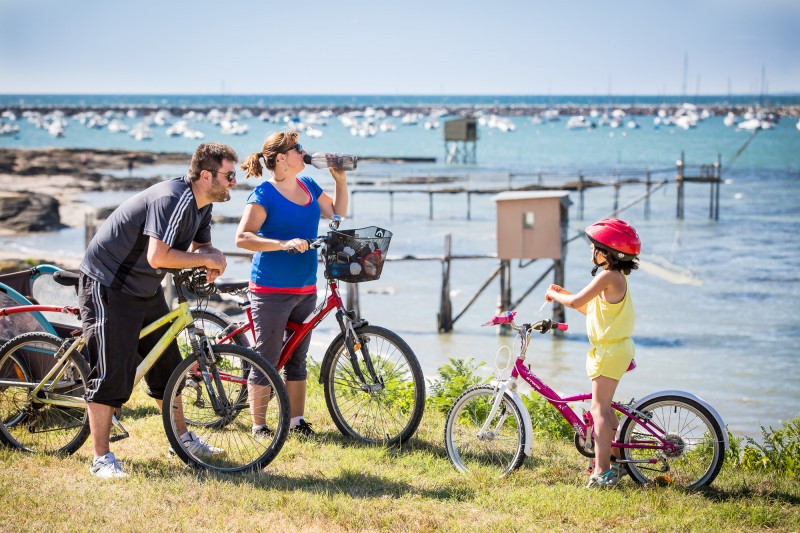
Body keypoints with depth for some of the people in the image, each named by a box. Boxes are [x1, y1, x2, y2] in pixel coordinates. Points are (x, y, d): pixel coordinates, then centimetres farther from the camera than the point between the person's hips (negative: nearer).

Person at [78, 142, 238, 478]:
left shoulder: (201, 205, 3)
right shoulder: (173, 199, -27)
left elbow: (201, 246, 15)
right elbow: (157, 257, -35)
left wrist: (211, 262, -10)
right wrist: (205, 259, -22)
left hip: (146, 289, 10)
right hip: (108, 287, -10)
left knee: (167, 366, 15)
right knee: (111, 373, -10)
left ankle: (183, 439, 28)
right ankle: (101, 459, -4)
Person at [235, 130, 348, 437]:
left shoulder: (308, 186, 10)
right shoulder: (264, 194, -11)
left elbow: (337, 213, 21)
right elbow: (243, 237, -18)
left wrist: (340, 179, 9)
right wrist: (283, 244, -28)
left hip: (305, 290, 7)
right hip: (272, 290, -7)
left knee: (297, 358, 13)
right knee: (266, 359, -1)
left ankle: (296, 419, 22)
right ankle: (259, 424, 8)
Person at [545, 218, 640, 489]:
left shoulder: (608, 276, -18)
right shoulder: (617, 277, 13)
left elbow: (575, 302, -21)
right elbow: (590, 309, 19)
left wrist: (554, 295, -3)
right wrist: (564, 293, 12)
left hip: (610, 351, -10)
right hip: (618, 347, 10)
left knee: (599, 409, -9)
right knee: (604, 407, 18)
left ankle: (602, 471, -9)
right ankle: (613, 462, 27)